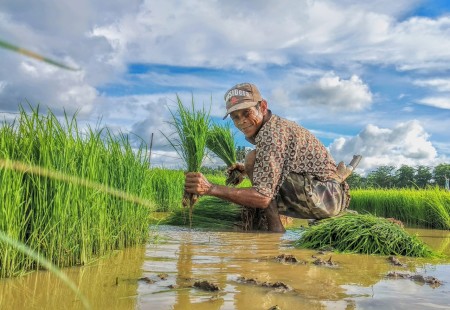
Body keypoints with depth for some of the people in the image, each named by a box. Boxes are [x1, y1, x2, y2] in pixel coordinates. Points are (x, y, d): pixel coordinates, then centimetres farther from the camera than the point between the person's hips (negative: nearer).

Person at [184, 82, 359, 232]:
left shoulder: (270, 134, -17)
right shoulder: (277, 124, 14)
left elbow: (263, 197, -25)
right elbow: (273, 170, 28)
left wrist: (210, 189, -29)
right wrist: (245, 170, 14)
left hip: (324, 197, -10)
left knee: (253, 158, -15)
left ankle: (276, 230, -14)